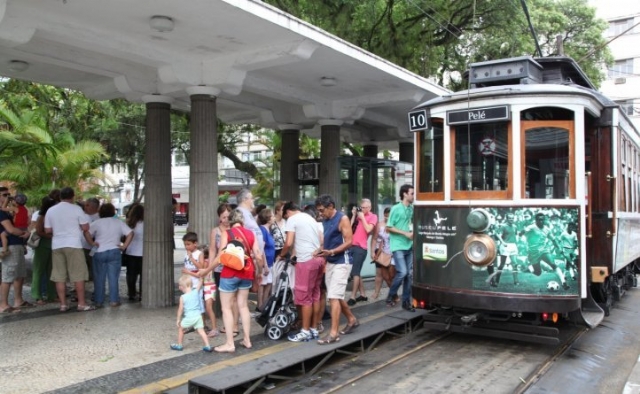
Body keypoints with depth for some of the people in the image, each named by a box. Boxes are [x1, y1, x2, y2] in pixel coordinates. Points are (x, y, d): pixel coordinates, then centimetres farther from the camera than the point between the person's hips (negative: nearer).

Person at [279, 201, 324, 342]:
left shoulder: (292, 219, -2)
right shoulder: (310, 218, 21)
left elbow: (289, 243, -10)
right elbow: (321, 240, 21)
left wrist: (281, 255, 6)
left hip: (306, 260, -8)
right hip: (318, 258, 8)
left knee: (304, 296, -1)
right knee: (315, 295, 12)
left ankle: (305, 332, 4)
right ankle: (314, 329, 18)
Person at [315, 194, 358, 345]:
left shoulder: (342, 219, -11)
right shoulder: (325, 221, 12)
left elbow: (348, 242, -16)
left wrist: (331, 252, -26)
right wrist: (321, 252, -3)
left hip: (341, 262, -8)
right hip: (330, 263, 8)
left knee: (334, 297, -12)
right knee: (337, 296, 15)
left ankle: (333, 333, -8)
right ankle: (352, 320, 34)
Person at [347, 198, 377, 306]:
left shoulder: (373, 216, 1)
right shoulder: (359, 215, 17)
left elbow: (368, 229, -14)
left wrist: (362, 217, -6)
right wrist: (354, 215, 7)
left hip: (361, 247, -7)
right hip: (353, 246, 7)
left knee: (355, 272, -11)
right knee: (355, 272, 10)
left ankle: (353, 297, -9)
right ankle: (363, 294, 20)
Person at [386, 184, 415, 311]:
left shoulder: (412, 209, 8)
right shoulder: (396, 208, -7)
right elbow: (389, 227, -8)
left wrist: (414, 232, 0)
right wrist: (405, 233, -13)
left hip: (409, 246, 6)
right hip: (398, 246, -6)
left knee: (409, 274, 5)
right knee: (402, 272, -13)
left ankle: (406, 301, 15)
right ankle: (391, 295, 8)